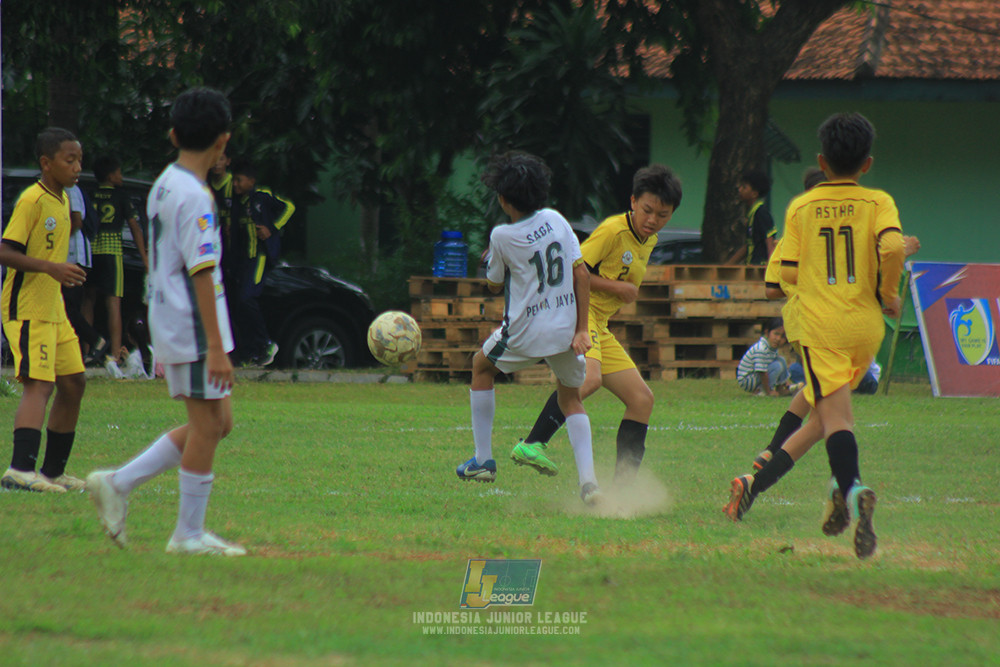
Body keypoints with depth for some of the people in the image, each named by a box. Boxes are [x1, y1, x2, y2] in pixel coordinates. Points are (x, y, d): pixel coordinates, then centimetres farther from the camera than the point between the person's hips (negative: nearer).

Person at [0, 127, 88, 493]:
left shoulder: (62, 200, 12)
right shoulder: (32, 200, -15)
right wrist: (52, 268, -30)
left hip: (54, 310, 9)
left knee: (73, 383, 11)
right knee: (39, 385, -19)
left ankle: (53, 471, 19)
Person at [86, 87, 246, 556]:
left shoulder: (163, 185, 13)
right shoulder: (193, 196, -17)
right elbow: (202, 273, -21)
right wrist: (216, 348, -21)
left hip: (168, 320, 10)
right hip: (193, 327, -10)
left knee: (216, 423, 14)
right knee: (207, 426, -2)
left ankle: (118, 484, 13)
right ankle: (189, 535, 3)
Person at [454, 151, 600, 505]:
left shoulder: (502, 237, -12)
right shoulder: (555, 220, 0)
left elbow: (494, 286, 3)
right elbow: (581, 273, -1)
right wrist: (581, 329, 0)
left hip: (525, 333, -3)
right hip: (566, 329, 3)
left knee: (481, 366, 25)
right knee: (571, 400, 18)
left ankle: (483, 460, 24)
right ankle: (588, 480, -3)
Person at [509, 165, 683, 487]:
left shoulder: (649, 241, 15)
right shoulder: (613, 231, -13)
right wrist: (616, 287, -16)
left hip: (599, 326, 9)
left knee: (641, 398, 5)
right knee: (589, 378, -36)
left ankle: (624, 484, 6)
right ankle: (531, 445, -34)